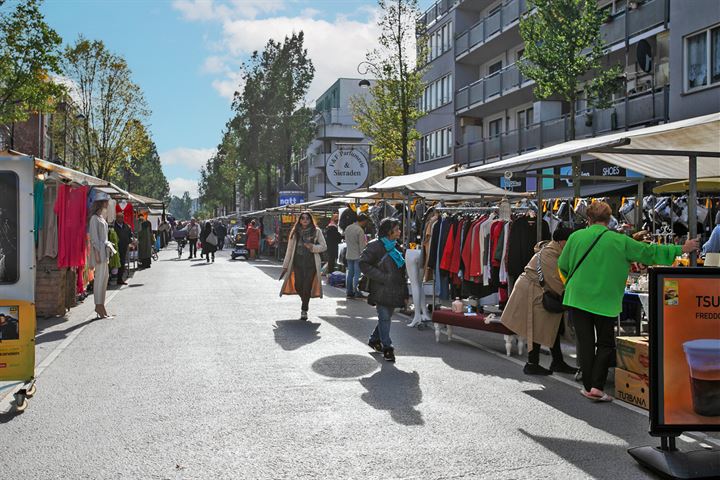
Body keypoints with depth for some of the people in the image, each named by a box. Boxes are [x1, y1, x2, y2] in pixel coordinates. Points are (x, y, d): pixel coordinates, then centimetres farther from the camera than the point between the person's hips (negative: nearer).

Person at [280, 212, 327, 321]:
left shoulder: (316, 231, 4)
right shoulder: (295, 232, 9)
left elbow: (324, 246, 5)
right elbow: (290, 249, 11)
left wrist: (312, 247, -13)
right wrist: (285, 265, 9)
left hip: (311, 263, -2)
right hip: (298, 263, 2)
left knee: (307, 287, -5)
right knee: (298, 286, 0)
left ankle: (304, 310, 7)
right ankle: (305, 302, 31)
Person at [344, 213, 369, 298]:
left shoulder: (347, 228, 8)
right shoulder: (360, 230, -16)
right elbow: (362, 245, -15)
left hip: (349, 255, 7)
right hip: (357, 255, -7)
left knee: (350, 273, 12)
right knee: (357, 274, -2)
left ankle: (349, 292, 15)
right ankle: (356, 292, 0)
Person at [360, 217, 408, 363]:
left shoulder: (394, 246, 15)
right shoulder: (376, 246, -11)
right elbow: (364, 264, -16)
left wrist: (404, 292, 17)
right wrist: (382, 277, -18)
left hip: (393, 290, 8)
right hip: (381, 290, -8)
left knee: (387, 317, 15)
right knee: (385, 318, -4)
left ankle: (374, 340, 32)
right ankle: (387, 348, 2)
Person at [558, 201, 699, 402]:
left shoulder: (576, 236, -2)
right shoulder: (620, 241, -4)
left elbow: (562, 265, 7)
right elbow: (649, 252, 1)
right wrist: (681, 249, 12)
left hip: (578, 298, 1)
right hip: (605, 301, -1)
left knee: (585, 343, 8)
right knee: (605, 344, 11)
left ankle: (588, 387, 13)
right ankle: (597, 387, 1)